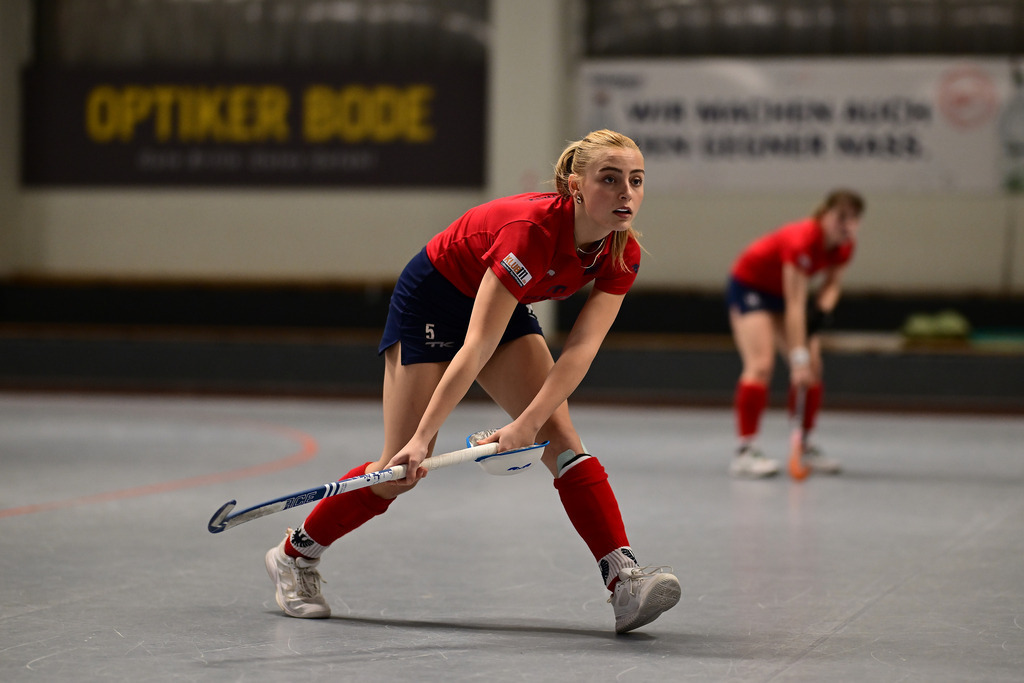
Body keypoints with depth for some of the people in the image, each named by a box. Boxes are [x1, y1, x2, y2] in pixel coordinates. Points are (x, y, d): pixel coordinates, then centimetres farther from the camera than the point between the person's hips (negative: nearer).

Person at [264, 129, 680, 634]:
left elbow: (580, 350, -24)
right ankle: (294, 554, 16)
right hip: (432, 300, -6)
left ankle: (623, 579, -19)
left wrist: (528, 423, -36)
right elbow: (475, 350, -38)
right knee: (404, 468, -4)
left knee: (563, 440, -12)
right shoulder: (532, 230, -37)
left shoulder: (621, 255, -18)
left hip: (504, 305, 6)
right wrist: (423, 437, -38)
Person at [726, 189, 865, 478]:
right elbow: (794, 307, -39)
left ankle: (804, 447, 10)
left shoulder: (843, 246, -14)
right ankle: (745, 451, -25)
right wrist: (799, 359, -41)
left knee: (813, 368, -1)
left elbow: (832, 283, 3)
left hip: (782, 290, 8)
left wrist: (822, 309, -20)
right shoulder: (802, 240, -37)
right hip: (749, 287, -8)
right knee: (761, 364, -23)